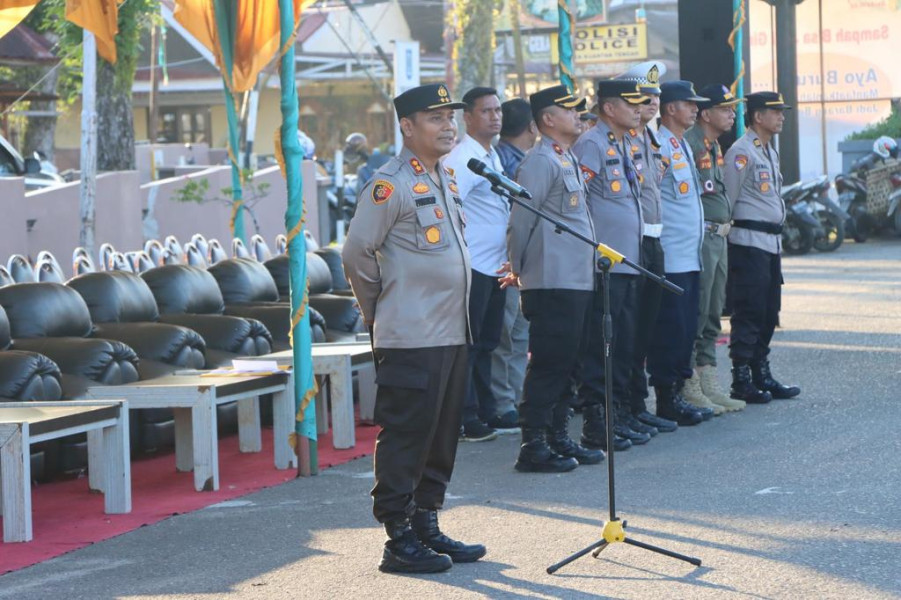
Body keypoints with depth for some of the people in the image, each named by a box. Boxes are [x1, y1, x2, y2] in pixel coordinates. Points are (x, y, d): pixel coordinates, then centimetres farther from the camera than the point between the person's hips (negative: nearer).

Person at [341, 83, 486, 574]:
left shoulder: (445, 180, 16)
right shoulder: (391, 185, -12)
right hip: (411, 339, -9)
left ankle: (426, 526, 22)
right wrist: (380, 309, 0)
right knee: (405, 437, -5)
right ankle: (399, 541, -1)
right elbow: (357, 254, -12)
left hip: (452, 332, 9)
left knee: (441, 436, 13)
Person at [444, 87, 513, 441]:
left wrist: (508, 258, 17)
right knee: (467, 344, -4)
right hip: (473, 266, -9)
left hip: (496, 264, 9)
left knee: (487, 342, 15)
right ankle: (465, 419, -1)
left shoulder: (493, 157, 15)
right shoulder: (462, 159, -14)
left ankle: (486, 411, 22)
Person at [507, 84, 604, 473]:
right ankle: (533, 448, -4)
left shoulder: (567, 160, 19)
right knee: (549, 364, -7)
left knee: (566, 363, 13)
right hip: (553, 281, -9)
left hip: (577, 280, 9)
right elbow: (521, 218, -14)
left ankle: (559, 439, 20)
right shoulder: (540, 161, -12)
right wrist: (518, 267, -5)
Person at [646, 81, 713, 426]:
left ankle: (676, 395, 17)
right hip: (671, 258, -10)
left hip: (690, 257, 10)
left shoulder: (682, 146, 18)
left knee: (687, 330, 11)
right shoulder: (659, 147, -13)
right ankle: (666, 401, -1)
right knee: (671, 330, -6)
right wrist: (656, 244, -16)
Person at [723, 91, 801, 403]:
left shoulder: (770, 150, 18)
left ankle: (761, 374, 19)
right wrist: (724, 231, -11)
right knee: (749, 312, -7)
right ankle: (741, 381, -3)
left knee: (769, 312, 12)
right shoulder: (741, 152, -12)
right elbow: (726, 199, -13)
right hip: (749, 242, -9)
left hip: (772, 242, 9)